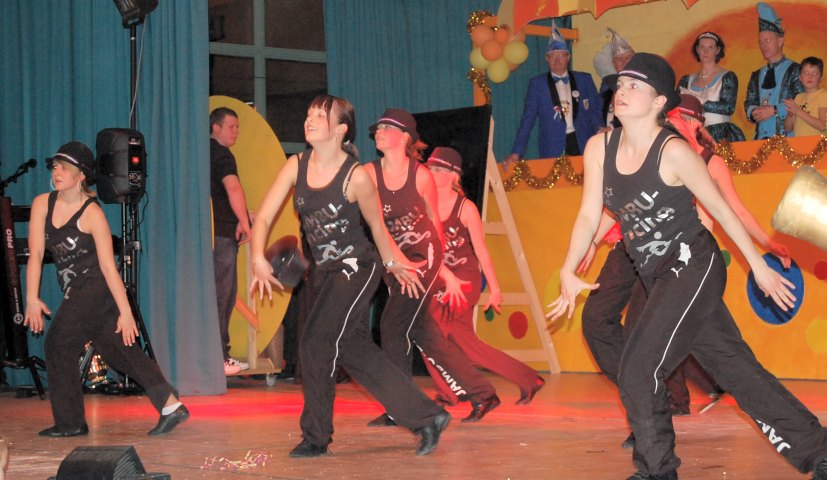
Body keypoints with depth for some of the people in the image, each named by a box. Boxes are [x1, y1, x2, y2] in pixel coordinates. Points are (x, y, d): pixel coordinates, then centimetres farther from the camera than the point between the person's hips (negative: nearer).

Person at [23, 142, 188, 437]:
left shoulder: (91, 213, -15)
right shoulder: (42, 204, 1)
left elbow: (108, 266, -17)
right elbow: (36, 254, -2)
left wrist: (125, 312, -18)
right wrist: (32, 299, -10)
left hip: (96, 288, -6)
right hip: (77, 291, 6)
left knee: (58, 344, -7)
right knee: (122, 351, 5)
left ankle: (69, 422, 5)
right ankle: (171, 407, 6)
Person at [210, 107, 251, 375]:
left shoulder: (205, 153, 19)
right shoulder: (221, 154, -11)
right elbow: (233, 187, -27)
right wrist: (244, 223, -22)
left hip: (213, 231, 9)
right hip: (222, 233, -9)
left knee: (225, 295, 14)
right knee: (220, 296, -8)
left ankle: (221, 355, 16)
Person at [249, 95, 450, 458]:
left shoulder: (355, 176, -17)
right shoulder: (296, 166, -4)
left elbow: (376, 225, -2)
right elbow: (263, 217, -6)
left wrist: (392, 263, 12)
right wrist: (258, 259, -23)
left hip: (357, 268, -7)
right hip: (323, 272, 7)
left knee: (315, 342, -16)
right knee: (356, 351, 11)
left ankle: (315, 437, 0)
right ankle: (427, 418, 21)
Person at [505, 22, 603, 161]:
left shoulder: (585, 80, 11)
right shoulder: (537, 84, 6)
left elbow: (596, 110, 14)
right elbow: (528, 119, 3)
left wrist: (600, 129, -8)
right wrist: (517, 152, -5)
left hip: (583, 146, 1)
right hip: (553, 150, -1)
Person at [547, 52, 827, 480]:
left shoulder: (673, 152, -15)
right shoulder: (599, 148, 3)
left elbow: (719, 208, -7)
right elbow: (589, 215, 3)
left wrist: (758, 265, -1)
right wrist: (568, 272, -8)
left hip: (693, 267, -7)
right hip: (659, 278, 7)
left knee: (637, 371, -11)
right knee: (736, 367, 10)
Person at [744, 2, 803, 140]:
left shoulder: (795, 70, 0)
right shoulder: (756, 76, 19)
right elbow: (749, 103, 16)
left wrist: (774, 110, -14)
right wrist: (753, 112, -7)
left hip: (787, 135, -5)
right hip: (761, 136, 5)